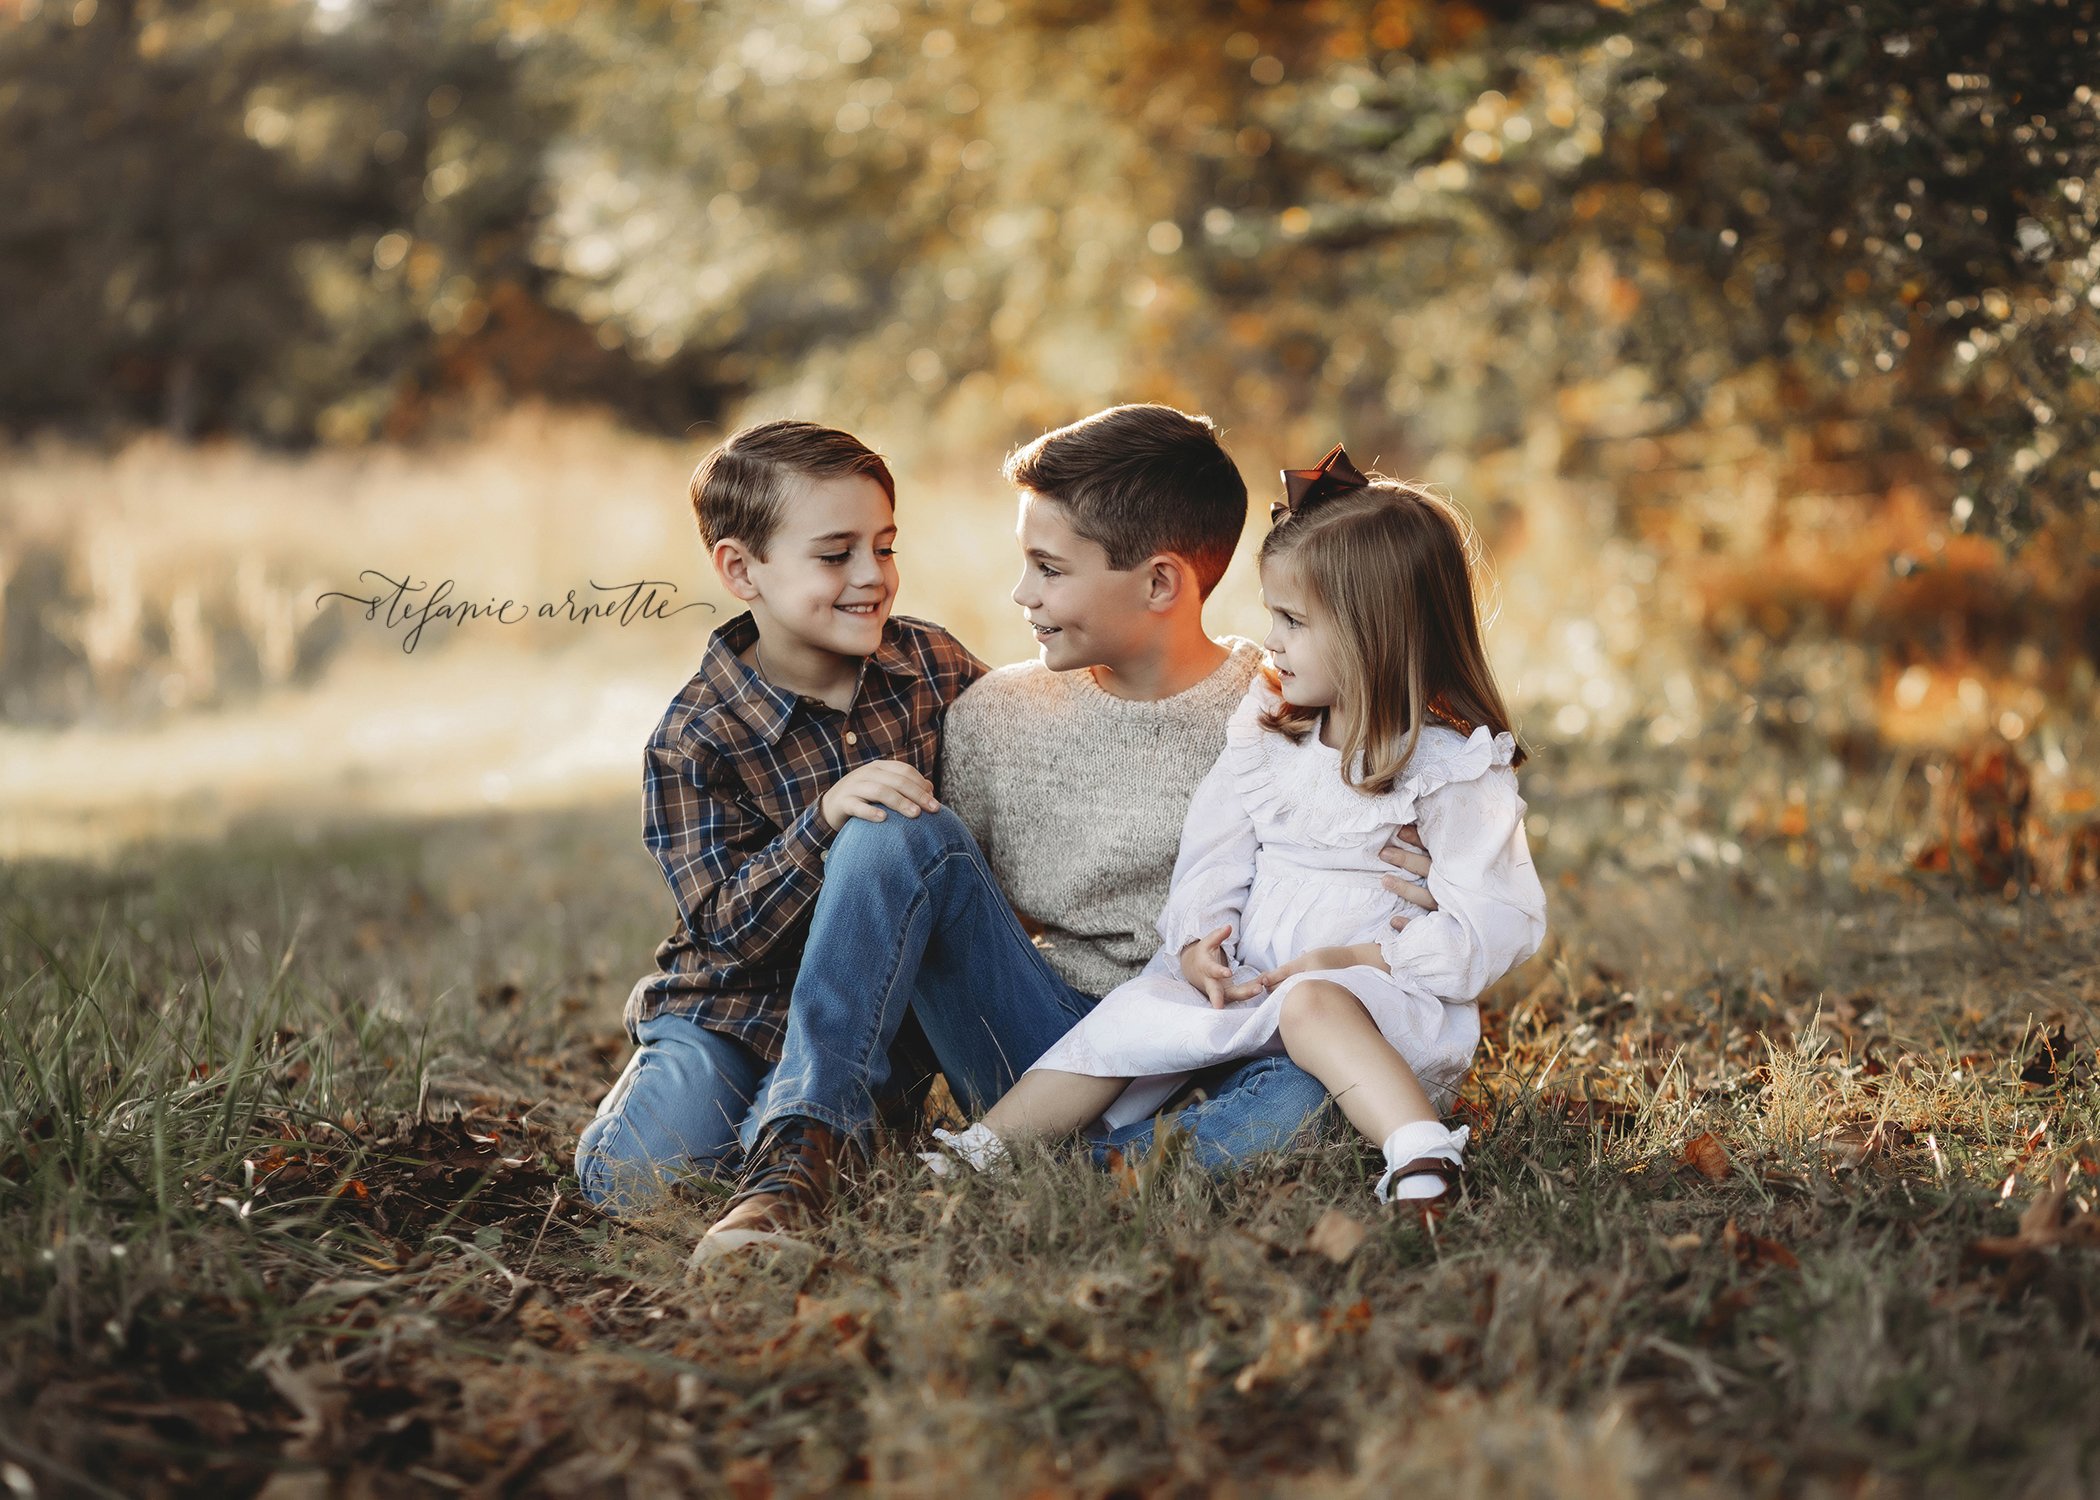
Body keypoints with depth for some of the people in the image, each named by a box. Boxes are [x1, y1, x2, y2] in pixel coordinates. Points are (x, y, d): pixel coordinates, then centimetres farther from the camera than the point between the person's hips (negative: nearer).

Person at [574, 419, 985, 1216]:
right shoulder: (695, 739, -14)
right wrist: (825, 819, -33)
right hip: (736, 1007, -1)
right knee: (628, 1180, -17)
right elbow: (728, 927, -19)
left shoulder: (933, 665, -2)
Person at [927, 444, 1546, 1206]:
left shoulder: (1455, 765, -6)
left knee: (1312, 1006, -37)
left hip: (1398, 1006, -5)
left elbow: (1497, 921, -12)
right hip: (1251, 986, 5)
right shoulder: (1264, 735, 12)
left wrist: (1354, 960, -20)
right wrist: (1200, 946, -12)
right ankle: (978, 1151, -15)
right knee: (1137, 1012, -16)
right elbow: (1211, 859, 9)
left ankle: (1424, 1157, -54)